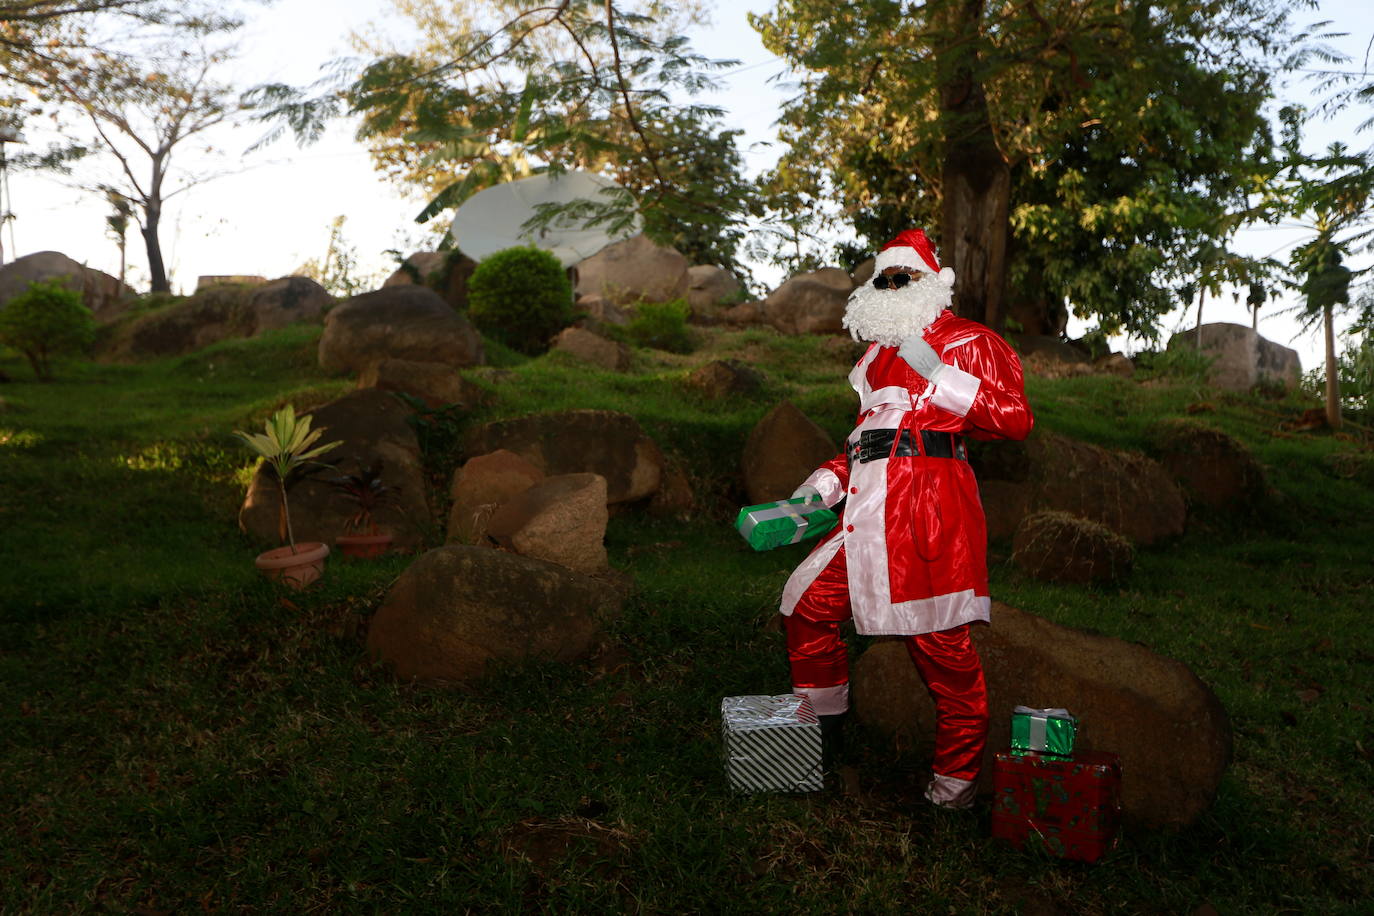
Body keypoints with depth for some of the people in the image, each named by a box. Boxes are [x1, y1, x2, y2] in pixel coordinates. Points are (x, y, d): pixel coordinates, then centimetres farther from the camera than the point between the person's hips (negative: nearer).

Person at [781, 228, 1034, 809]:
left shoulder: (970, 342, 6)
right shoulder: (879, 352, 29)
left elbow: (1015, 418, -7)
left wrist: (938, 375, -12)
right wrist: (822, 487, 23)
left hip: (928, 507, -7)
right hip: (868, 509, 8)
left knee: (939, 640, -7)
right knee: (808, 603, 5)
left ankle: (958, 771, 11)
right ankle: (821, 730, 25)